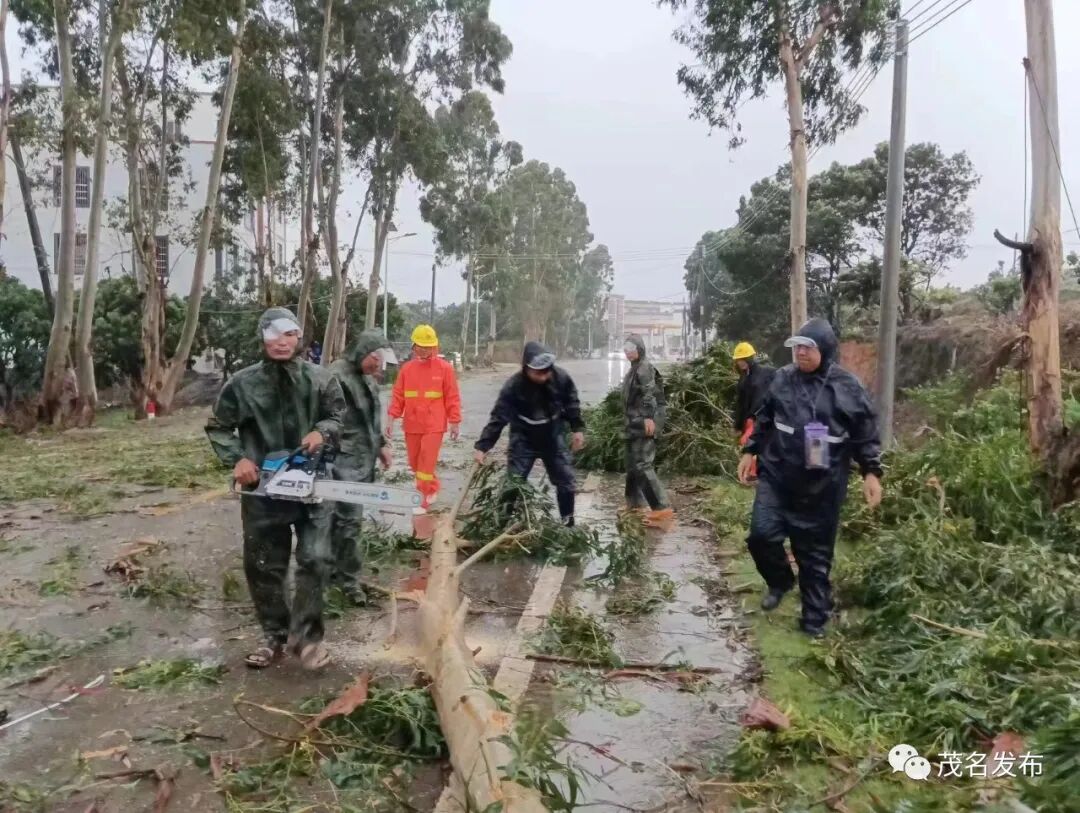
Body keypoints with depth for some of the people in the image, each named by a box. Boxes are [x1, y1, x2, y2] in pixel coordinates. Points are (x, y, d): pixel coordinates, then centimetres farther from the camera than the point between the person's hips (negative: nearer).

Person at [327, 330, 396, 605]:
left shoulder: (368, 377, 13)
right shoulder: (337, 376, -16)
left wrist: (381, 444, 20)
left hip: (364, 459, 9)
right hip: (345, 460, -8)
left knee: (342, 517, 15)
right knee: (350, 519, -5)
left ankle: (334, 570, 26)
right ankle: (349, 579, 7)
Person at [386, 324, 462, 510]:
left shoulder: (444, 367, -5)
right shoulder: (407, 368, 4)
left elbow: (452, 398, -3)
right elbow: (398, 395, 6)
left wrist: (455, 423, -3)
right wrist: (392, 418, -1)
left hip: (434, 425, -4)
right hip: (411, 425, 4)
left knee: (426, 463, -6)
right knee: (415, 463, 14)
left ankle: (423, 500, 4)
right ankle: (430, 488, 36)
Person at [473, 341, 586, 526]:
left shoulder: (561, 378, -19)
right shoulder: (513, 386, -27)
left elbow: (572, 405, -1)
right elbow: (498, 417, -27)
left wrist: (578, 428, -1)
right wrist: (482, 446, -32)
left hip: (553, 437, 2)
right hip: (523, 439, -2)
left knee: (566, 481, 7)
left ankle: (568, 523, 24)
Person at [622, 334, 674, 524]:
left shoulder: (644, 368, -13)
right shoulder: (634, 368, 20)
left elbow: (649, 394, -25)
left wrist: (649, 418, -35)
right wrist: (629, 421, 29)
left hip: (643, 422, -11)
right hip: (636, 423, 11)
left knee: (643, 465, -15)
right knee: (632, 464, 19)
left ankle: (662, 507, -17)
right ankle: (635, 502, 31)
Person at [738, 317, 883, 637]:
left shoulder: (847, 387, -6)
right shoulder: (783, 379, 3)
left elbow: (866, 434, 0)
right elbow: (764, 420, 14)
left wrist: (872, 472, -6)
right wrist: (749, 451, 13)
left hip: (822, 485, -2)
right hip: (777, 475, 2)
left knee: (816, 553, 7)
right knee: (762, 535, -7)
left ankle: (815, 618, 23)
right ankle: (780, 581, 25)